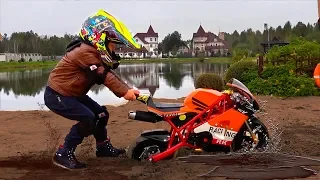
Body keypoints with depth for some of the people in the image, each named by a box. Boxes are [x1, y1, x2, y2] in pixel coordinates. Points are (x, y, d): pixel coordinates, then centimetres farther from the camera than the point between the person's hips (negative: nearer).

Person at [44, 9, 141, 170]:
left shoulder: (95, 53, 10)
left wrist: (129, 90, -9)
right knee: (88, 119, -22)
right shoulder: (86, 52, -23)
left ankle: (103, 147, 25)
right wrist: (124, 92, -31)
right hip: (57, 95, -10)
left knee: (101, 113, 10)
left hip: (72, 94, 10)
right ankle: (63, 154, -13)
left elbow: (109, 74, 3)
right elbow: (103, 76, -29)